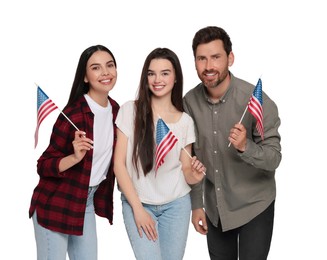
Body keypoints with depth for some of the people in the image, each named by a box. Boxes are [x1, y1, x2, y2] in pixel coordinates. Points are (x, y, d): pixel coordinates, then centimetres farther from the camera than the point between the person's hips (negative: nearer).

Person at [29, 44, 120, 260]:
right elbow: (44, 166, -18)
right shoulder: (73, 114, -21)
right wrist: (75, 157, -33)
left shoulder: (115, 110, 1)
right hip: (56, 203, -7)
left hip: (88, 202, 7)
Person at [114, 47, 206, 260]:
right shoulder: (130, 111, -5)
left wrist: (195, 176, -17)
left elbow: (185, 171, 7)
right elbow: (119, 164, -6)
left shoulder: (185, 121, 2)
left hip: (176, 205, 2)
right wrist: (137, 208, -10)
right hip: (137, 203, -2)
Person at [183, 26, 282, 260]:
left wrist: (245, 146, -38)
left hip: (253, 206, -4)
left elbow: (274, 158, -19)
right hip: (214, 207, 4)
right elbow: (192, 157, 2)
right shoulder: (190, 102, -8)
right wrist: (196, 204, 4)